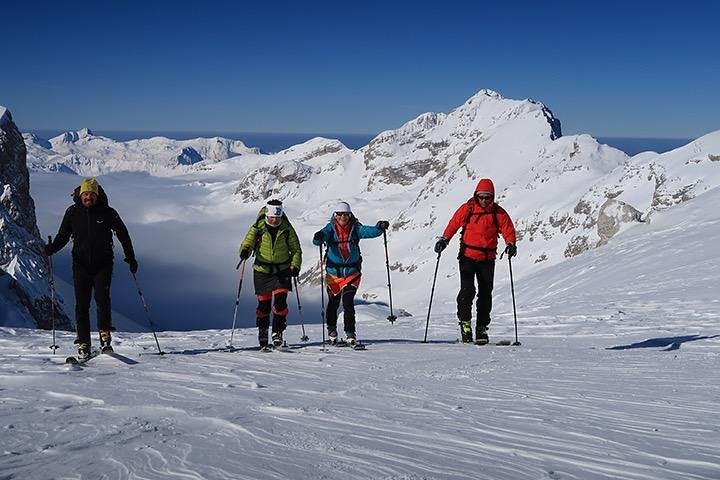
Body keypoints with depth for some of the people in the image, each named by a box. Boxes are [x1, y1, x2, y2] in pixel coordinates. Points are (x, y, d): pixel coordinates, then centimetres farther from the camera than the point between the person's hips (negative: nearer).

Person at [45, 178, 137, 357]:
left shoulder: (108, 213, -2)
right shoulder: (72, 213, 3)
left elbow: (123, 235, 8)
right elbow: (63, 236, 10)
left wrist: (131, 258, 5)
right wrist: (51, 248, -10)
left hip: (103, 264, -2)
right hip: (81, 265, 2)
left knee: (102, 300, -16)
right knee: (82, 304, 0)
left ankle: (105, 338, -8)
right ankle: (83, 344, 4)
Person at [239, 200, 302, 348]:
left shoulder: (287, 229, -3)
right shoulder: (258, 228, -5)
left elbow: (296, 249, 6)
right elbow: (248, 241, -11)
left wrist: (295, 265, -8)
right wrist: (245, 250, -34)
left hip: (282, 270, 0)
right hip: (262, 270, 0)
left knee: (280, 301, -12)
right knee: (263, 303, 4)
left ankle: (277, 332, -3)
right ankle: (262, 331, 22)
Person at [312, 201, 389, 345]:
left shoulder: (355, 228, -1)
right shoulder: (331, 229, -2)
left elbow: (369, 231, -14)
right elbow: (320, 237, -18)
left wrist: (380, 228, -34)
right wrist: (318, 238, -42)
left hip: (352, 272, -1)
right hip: (333, 272, 1)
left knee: (348, 301, -12)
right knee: (333, 302, 11)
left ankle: (350, 333, -3)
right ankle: (332, 329, 34)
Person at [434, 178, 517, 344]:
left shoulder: (498, 213, 1)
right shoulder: (467, 209, 0)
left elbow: (508, 229, 0)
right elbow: (453, 224, 7)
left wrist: (510, 244, -19)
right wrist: (444, 239, -7)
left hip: (487, 259, 2)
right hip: (468, 256, -2)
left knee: (485, 293, 5)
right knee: (467, 290, -15)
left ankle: (482, 327, 13)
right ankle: (465, 321, -3)